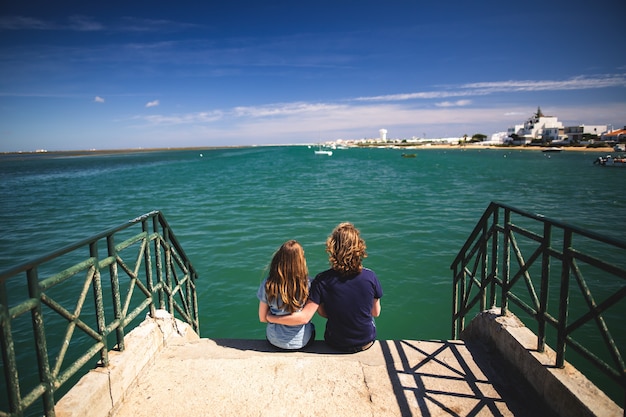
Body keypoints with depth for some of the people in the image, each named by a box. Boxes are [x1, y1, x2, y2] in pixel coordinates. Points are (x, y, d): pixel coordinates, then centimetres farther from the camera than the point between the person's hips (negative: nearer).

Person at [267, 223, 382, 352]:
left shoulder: (322, 280, -24)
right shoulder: (370, 277, -21)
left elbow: (304, 317, -22)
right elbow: (376, 313, -7)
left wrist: (270, 318, -9)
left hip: (337, 344, 0)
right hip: (367, 342, 1)